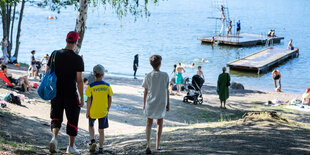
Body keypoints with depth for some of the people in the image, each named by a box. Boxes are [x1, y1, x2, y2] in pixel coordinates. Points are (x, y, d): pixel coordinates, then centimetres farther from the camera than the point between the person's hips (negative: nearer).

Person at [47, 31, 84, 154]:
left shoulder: (55, 54, 0)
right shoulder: (78, 59, -11)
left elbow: (47, 72, 4)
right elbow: (79, 80, -12)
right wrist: (82, 98, -6)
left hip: (56, 92, 3)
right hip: (71, 94, -3)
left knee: (56, 117, 14)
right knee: (72, 119, 12)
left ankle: (54, 137, -11)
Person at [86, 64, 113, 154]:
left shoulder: (91, 86, -12)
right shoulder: (107, 86, -5)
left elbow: (89, 100, -10)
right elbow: (110, 99, 0)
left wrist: (87, 111, 0)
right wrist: (107, 109, 13)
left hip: (93, 111, -1)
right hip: (103, 112, 1)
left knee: (91, 126, 24)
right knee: (101, 130, 11)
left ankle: (92, 141, 6)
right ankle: (101, 148, 12)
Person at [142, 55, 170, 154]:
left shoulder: (148, 76, -7)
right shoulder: (165, 75, -8)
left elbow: (146, 91, -1)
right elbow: (167, 91, -3)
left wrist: (144, 104, 11)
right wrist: (168, 104, 7)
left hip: (150, 104, 0)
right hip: (161, 104, 0)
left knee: (149, 124, 9)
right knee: (159, 124, 15)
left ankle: (148, 144, -6)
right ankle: (157, 145, 21)